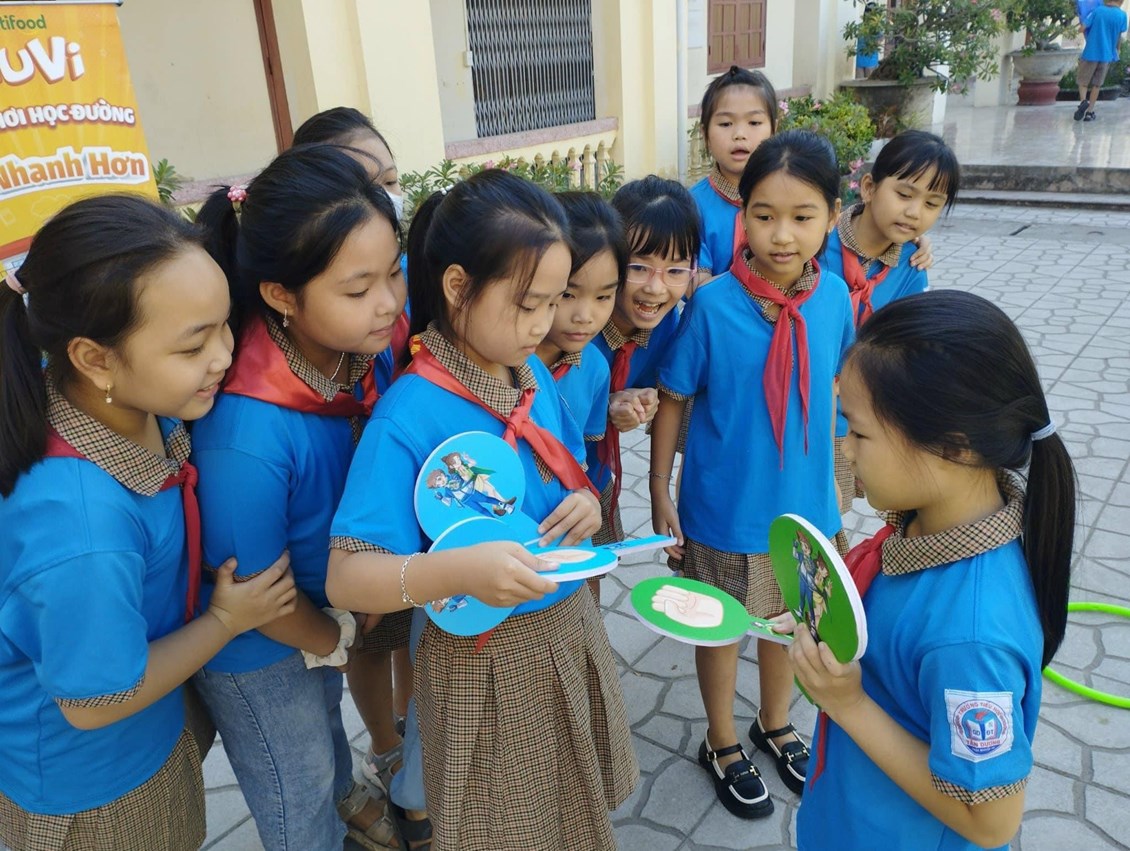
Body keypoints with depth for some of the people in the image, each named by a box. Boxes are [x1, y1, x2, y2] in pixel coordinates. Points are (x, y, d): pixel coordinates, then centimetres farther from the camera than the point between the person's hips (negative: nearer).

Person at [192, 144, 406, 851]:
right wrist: (335, 641, -8)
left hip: (325, 605, 6)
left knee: (325, 711, 36)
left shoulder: (363, 346, -24)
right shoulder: (245, 435, -42)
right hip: (259, 654, -6)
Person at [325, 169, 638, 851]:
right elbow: (347, 576, -25)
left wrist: (586, 503, -11)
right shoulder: (409, 419, -24)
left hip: (570, 627, 6)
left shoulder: (533, 372, -3)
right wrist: (460, 570, -41)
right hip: (485, 661, -6)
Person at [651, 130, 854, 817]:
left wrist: (831, 470, 12)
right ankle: (723, 744, 41)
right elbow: (672, 400, -11)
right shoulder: (712, 305, -21)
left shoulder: (835, 298, -10)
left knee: (790, 615, 23)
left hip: (804, 499, 4)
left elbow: (830, 386, 6)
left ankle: (776, 724, 50)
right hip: (725, 505, -3)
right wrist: (660, 494, -9)